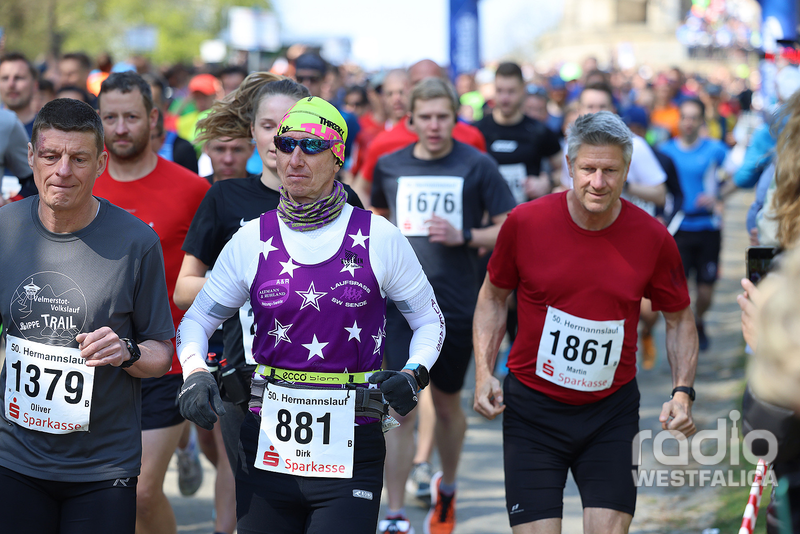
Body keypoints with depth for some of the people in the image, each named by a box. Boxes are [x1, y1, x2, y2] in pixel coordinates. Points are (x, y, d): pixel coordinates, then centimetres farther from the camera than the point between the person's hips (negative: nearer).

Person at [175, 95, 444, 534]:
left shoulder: (378, 238, 0)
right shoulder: (251, 241, 4)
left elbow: (430, 321, 10)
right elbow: (196, 320, 13)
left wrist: (414, 375, -9)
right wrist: (194, 374, -6)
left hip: (351, 448, -2)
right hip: (267, 444, 2)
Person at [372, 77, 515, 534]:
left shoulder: (477, 165, -4)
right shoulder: (390, 165, 5)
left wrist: (464, 236, -17)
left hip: (457, 303, -1)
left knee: (447, 404, 15)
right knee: (402, 406, -10)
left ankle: (447, 489, 41)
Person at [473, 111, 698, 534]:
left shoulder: (653, 238, -7)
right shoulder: (525, 222, -9)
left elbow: (679, 319, 7)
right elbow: (493, 297, 6)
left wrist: (682, 392, -7)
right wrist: (484, 373, -6)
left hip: (612, 410, 1)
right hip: (532, 407, -1)